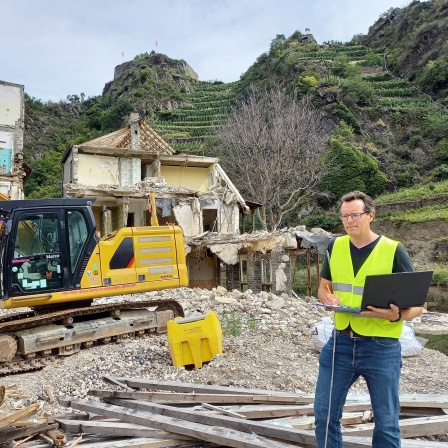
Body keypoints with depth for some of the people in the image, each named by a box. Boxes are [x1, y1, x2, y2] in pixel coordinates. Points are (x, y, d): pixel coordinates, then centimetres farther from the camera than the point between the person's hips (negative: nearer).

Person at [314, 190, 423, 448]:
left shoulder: (393, 251, -9)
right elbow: (323, 287, 15)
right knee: (325, 414, 12)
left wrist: (397, 315, -27)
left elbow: (417, 304, -6)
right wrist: (327, 298, -9)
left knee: (386, 422, 14)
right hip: (341, 342, 4)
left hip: (381, 347, -3)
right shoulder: (335, 247, 3)